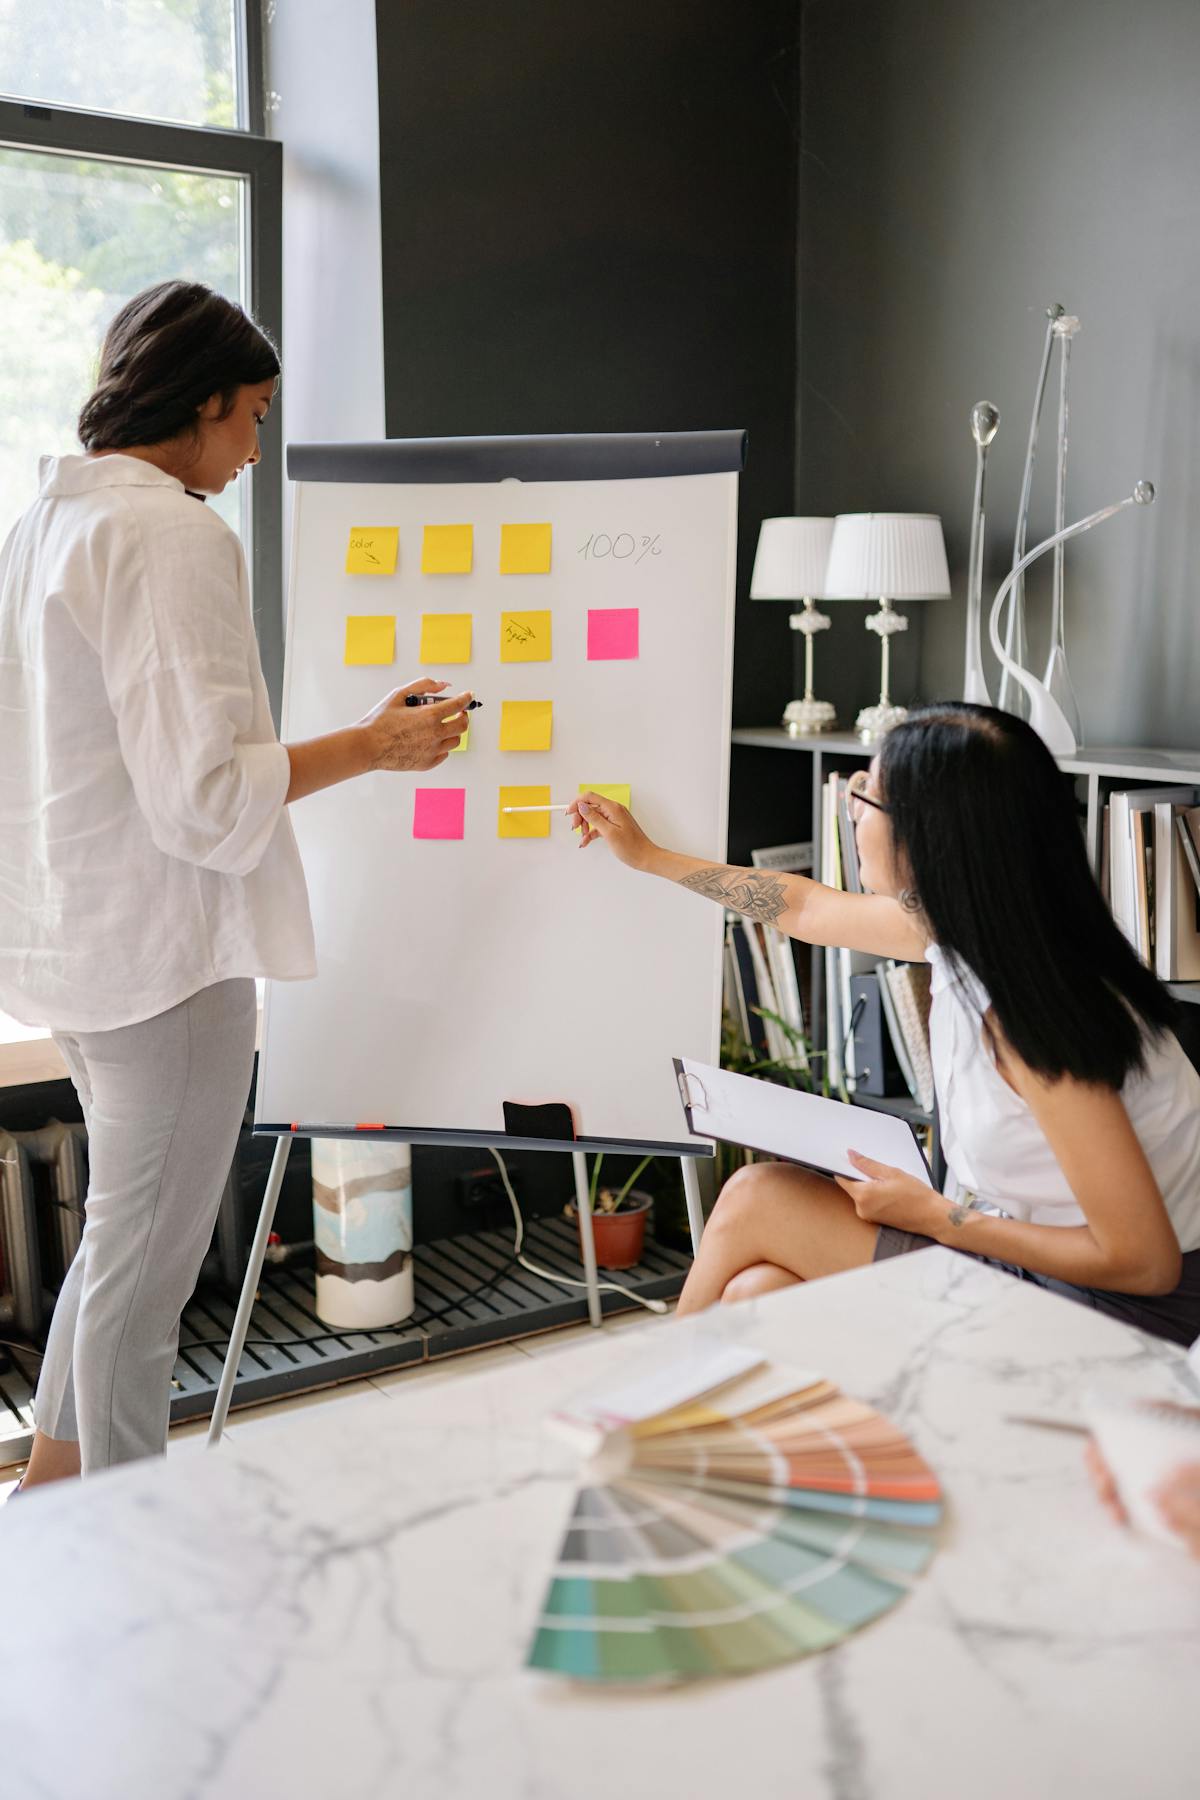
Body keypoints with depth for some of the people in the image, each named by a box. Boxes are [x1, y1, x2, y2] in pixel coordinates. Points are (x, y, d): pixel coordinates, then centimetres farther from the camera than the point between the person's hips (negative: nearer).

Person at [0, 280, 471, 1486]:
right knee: (144, 1264, 5)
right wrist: (373, 745, -12)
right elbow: (205, 795, -23)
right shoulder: (173, 536, -18)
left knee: (122, 1234, 24)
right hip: (163, 946, -9)